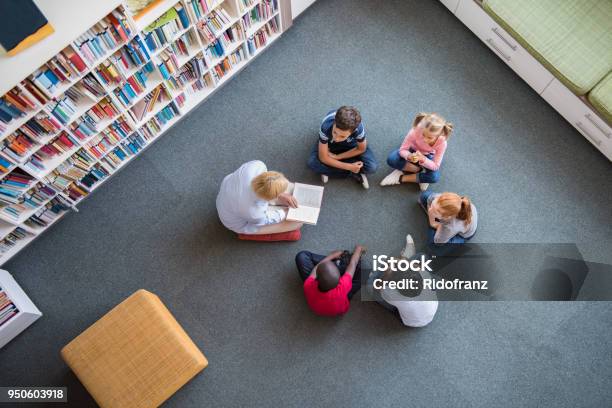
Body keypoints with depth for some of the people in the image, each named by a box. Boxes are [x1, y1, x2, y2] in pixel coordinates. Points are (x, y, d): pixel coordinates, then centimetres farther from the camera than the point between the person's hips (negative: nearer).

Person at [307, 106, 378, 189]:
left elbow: (361, 149, -17)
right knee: (312, 163, -26)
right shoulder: (326, 127, -42)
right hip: (329, 144, 1)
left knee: (372, 167, -21)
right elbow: (323, 158, -28)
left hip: (351, 144, 0)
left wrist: (337, 157, -19)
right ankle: (355, 174, -12)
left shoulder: (358, 128, -40)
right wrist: (349, 167, -27)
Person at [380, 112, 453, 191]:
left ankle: (401, 178, -15)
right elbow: (402, 149, -25)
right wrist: (409, 156, -49)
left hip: (428, 157, 0)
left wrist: (422, 159, -47)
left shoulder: (442, 142, -35)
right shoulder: (416, 131, -37)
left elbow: (435, 167, -28)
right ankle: (420, 170, -12)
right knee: (391, 159, -29)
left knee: (434, 177, -30)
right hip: (413, 152, 0)